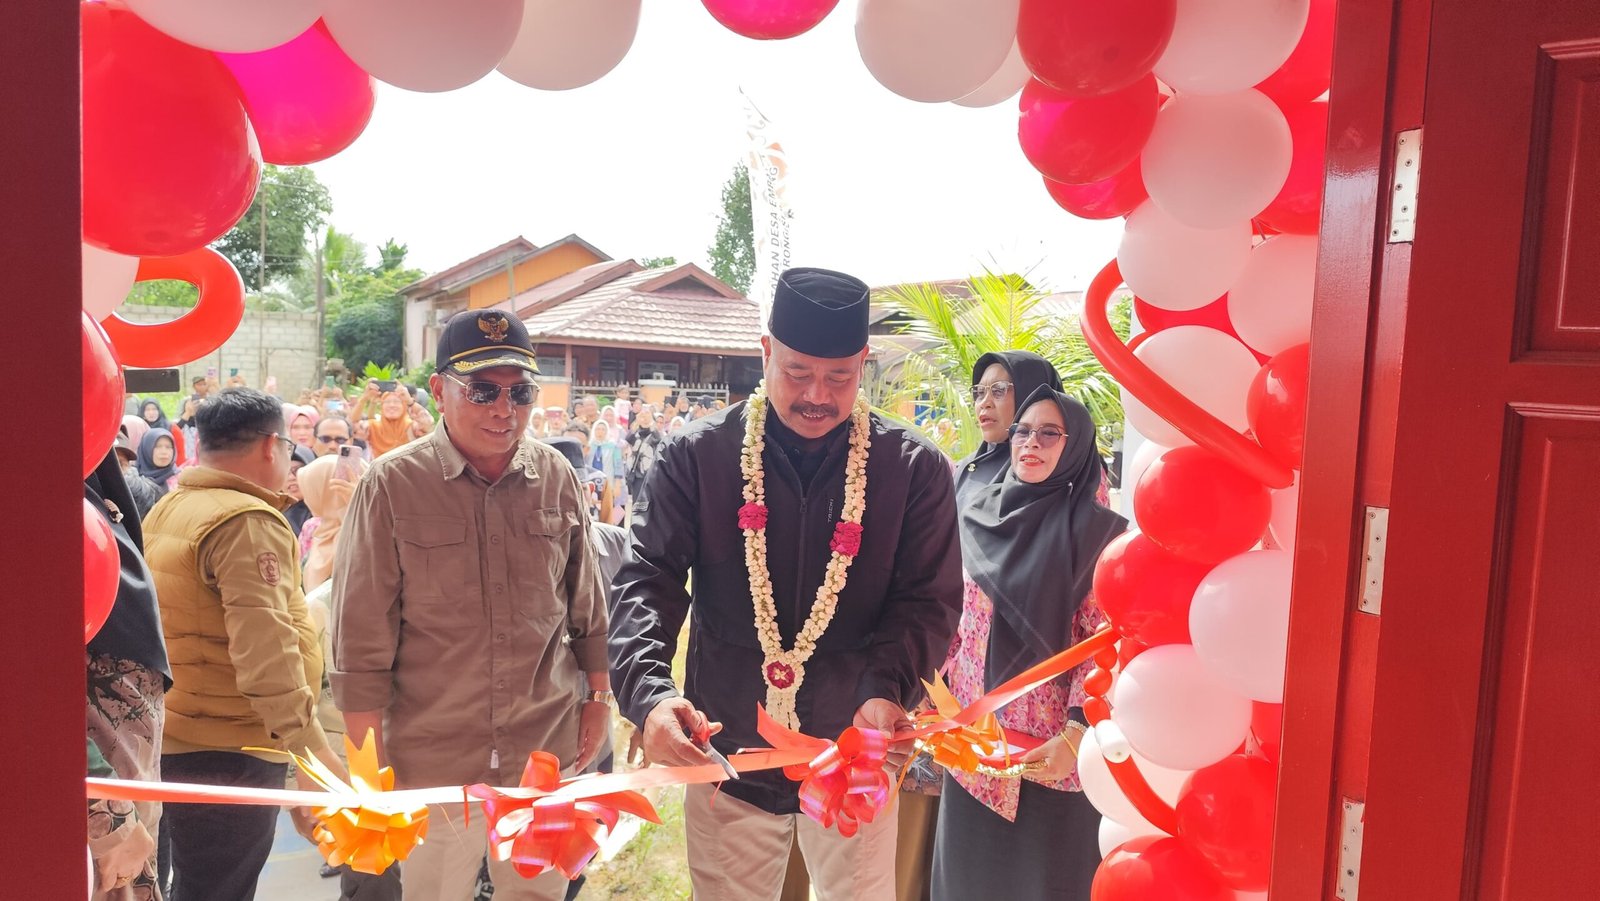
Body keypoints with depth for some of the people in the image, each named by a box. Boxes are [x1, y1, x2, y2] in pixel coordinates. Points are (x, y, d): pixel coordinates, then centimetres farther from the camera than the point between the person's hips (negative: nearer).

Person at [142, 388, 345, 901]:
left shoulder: (166, 511, 10)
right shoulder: (249, 522, -19)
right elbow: (266, 653, -30)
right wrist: (314, 754, -34)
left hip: (170, 738, 9)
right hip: (226, 754, -9)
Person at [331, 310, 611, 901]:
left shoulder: (557, 478, -2)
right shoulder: (392, 486, -11)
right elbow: (360, 640, -7)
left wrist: (598, 698, 10)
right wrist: (372, 765, -5)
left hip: (549, 749, 3)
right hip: (434, 759, -2)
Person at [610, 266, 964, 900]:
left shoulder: (914, 468, -5)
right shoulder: (696, 456, -6)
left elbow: (928, 600, -7)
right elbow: (647, 580, -10)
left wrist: (886, 688, -26)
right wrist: (648, 691, -27)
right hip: (726, 754, 0)